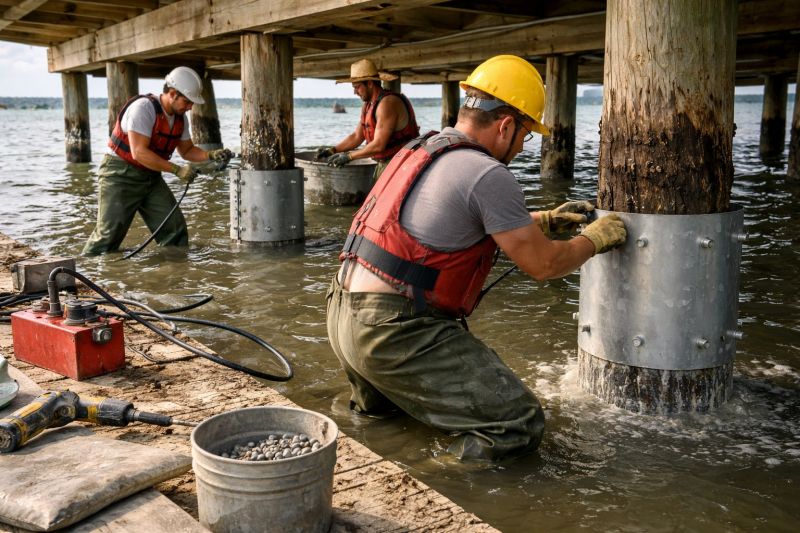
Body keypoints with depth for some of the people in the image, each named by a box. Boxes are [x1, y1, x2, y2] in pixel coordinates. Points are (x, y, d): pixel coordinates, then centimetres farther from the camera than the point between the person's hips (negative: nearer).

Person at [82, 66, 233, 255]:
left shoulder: (180, 117, 2)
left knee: (175, 231, 0)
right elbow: (139, 152, -30)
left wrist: (212, 155, -6)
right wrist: (177, 170, -29)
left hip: (151, 176, 7)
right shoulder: (143, 108, -23)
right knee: (108, 235, -10)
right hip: (121, 175, -7)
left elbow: (187, 150, 13)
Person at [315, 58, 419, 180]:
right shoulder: (367, 105, 12)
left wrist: (348, 156, -13)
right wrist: (332, 150, 7)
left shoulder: (387, 103, -18)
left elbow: (378, 145, -22)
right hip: (383, 164, 9)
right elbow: (357, 136, 20)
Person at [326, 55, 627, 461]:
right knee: (521, 425, -4)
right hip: (395, 332, -9)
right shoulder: (487, 175, -13)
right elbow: (543, 265, -6)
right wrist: (596, 238, 13)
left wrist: (546, 221, 31)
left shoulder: (419, 150, 15)